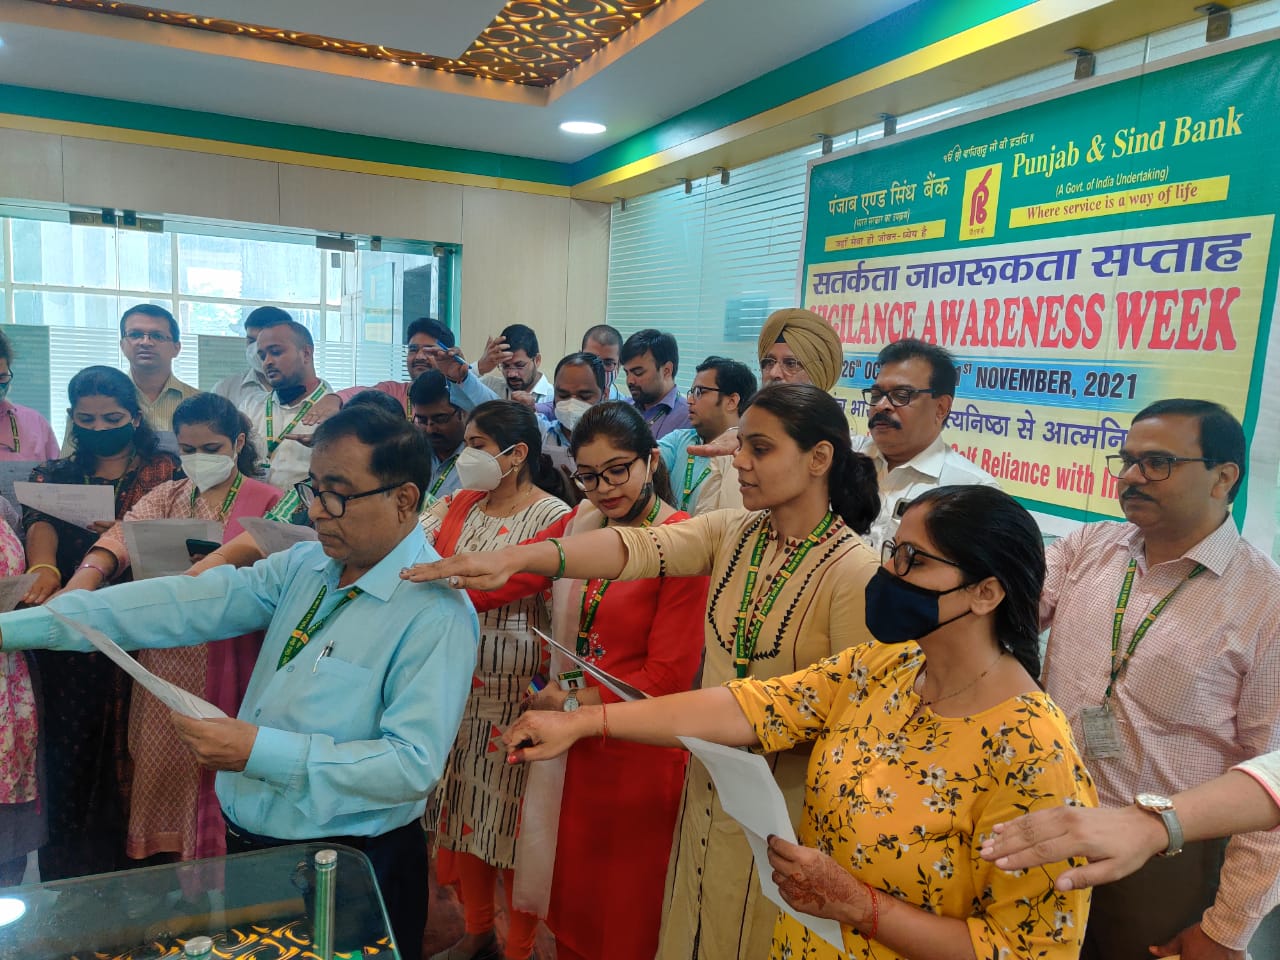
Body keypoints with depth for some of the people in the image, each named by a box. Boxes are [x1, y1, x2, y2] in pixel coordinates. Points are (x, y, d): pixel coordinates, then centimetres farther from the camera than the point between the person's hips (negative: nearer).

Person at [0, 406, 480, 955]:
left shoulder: (438, 613, -23)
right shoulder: (305, 565, -1)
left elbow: (415, 765, -27)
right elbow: (191, 604, -6)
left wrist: (261, 751, -30)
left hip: (350, 869, -6)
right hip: (248, 846, 7)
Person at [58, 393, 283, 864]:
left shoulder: (266, 502, -3)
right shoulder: (167, 495, 9)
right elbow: (123, 534, -10)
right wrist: (80, 584, -28)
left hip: (227, 663, -3)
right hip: (167, 660, 4)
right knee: (162, 762, 10)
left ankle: (216, 854, 21)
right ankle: (162, 848, 29)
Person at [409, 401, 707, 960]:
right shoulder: (580, 523, 5)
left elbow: (669, 677, -16)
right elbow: (510, 576, -8)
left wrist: (571, 702, -9)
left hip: (635, 754, -5)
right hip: (572, 744, 6)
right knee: (569, 893, 22)